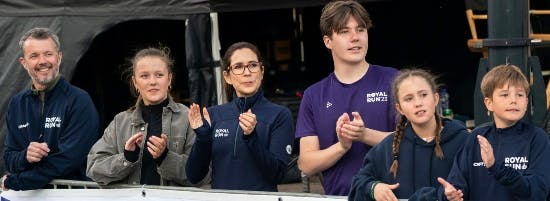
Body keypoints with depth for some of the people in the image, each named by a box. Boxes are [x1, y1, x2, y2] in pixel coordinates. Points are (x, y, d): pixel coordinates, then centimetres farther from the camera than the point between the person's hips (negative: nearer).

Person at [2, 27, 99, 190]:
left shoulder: (80, 101, -6)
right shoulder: (17, 104, 11)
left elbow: (68, 159, -13)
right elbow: (9, 158, 12)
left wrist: (12, 182, -10)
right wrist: (25, 157, -11)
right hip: (28, 195, 3)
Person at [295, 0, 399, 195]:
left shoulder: (392, 80, 5)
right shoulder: (313, 96, 10)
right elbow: (306, 165, 5)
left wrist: (366, 135, -15)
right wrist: (342, 146, -11)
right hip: (338, 196, 1)